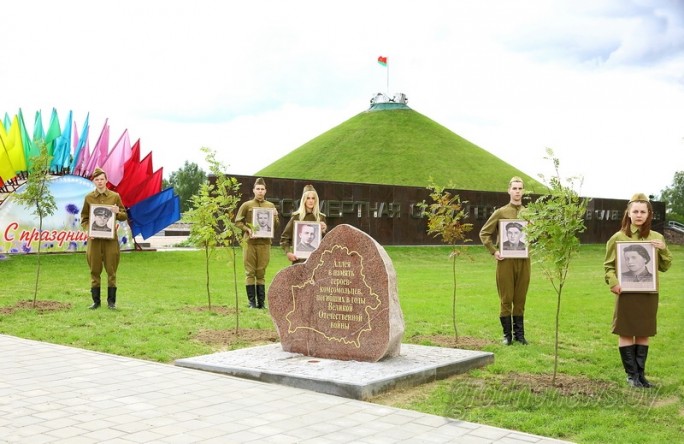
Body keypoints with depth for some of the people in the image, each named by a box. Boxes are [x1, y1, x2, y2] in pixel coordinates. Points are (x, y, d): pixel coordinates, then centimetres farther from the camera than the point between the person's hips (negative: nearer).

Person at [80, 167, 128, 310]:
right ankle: (96, 301, 13)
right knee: (94, 270, 3)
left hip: (111, 239, 0)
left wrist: (118, 213, -13)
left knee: (111, 270, 2)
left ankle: (111, 301, 11)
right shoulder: (88, 198, 5)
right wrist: (87, 231, -7)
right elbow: (84, 218, 10)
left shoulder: (115, 196, 3)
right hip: (94, 239, 1)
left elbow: (124, 216, 8)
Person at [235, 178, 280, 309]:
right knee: (250, 272, 1)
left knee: (261, 273, 6)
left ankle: (261, 301, 10)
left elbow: (276, 225, 12)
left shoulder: (271, 206, 11)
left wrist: (275, 216, -9)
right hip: (250, 242, -2)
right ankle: (252, 301, 5)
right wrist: (247, 229, -13)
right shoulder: (246, 205, 5)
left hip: (264, 243, 2)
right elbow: (238, 222, 3)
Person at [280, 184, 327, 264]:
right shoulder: (296, 217, 1)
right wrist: (288, 252, -11)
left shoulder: (321, 217, 7)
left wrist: (324, 231, -7)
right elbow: (284, 237, 3)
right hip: (300, 258, -2)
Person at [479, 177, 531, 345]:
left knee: (520, 298, 8)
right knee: (506, 298, 2)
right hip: (506, 260, -3)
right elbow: (484, 233, 2)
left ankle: (519, 334, 18)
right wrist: (493, 251, -6)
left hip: (524, 260, 3)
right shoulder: (501, 212, 0)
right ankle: (507, 334, 12)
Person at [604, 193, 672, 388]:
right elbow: (608, 265, 2)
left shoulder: (657, 238, 6)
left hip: (649, 293, 3)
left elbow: (665, 266, 9)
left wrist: (663, 250, -7)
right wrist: (613, 283, -14)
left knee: (644, 334, 9)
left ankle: (641, 374, 18)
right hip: (626, 292, -2)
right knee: (626, 333, 1)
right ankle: (632, 374, 11)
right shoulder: (618, 237, -1)